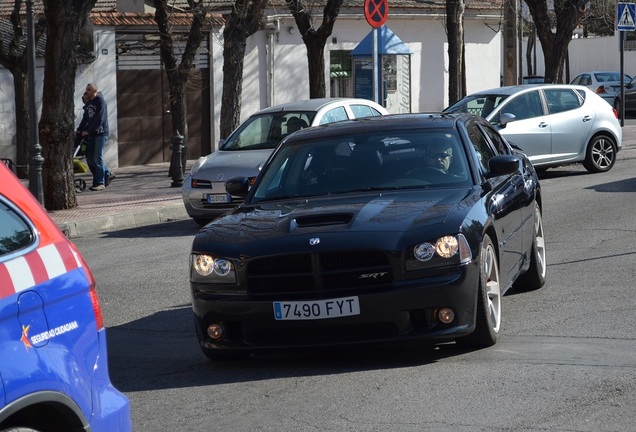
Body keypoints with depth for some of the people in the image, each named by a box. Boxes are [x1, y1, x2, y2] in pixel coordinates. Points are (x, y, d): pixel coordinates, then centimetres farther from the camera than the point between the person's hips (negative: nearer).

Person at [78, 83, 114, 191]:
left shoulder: (100, 101, -12)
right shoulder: (88, 102, 13)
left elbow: (99, 119, -18)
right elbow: (85, 118, 17)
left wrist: (88, 131, -17)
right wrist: (80, 130, 6)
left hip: (100, 133, -8)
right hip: (91, 134, 8)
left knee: (97, 158, -9)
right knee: (89, 158, 6)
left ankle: (100, 183, -4)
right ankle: (107, 174, 21)